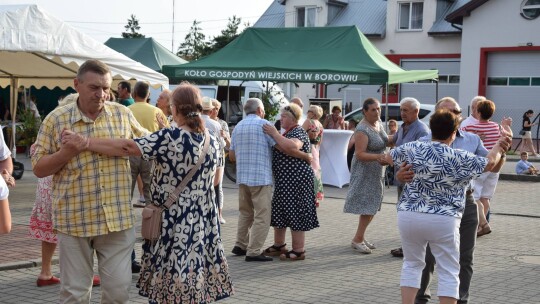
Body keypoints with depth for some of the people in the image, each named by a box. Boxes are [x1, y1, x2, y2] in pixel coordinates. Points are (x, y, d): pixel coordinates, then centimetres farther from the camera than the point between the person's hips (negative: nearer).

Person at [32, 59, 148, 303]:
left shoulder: (123, 114, 5)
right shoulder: (57, 119, -1)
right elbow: (38, 168, 1)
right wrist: (65, 153, -16)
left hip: (117, 218, 2)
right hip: (74, 219, -1)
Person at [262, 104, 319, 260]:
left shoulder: (298, 132, -13)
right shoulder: (288, 132, 18)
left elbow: (292, 147, -35)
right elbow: (281, 149, 32)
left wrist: (274, 134, -29)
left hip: (296, 181, -11)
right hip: (284, 181, 11)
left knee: (295, 213, -6)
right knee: (279, 212, 16)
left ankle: (299, 251, -1)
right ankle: (278, 245, 27)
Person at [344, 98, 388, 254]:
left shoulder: (378, 123, 5)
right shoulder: (362, 129, -21)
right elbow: (360, 154, -25)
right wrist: (380, 156, -33)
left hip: (377, 171, 9)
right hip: (365, 172, -9)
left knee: (373, 206, 11)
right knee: (368, 207, -7)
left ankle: (360, 236, 21)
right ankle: (357, 239, 2)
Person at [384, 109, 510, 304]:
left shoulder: (412, 149, 0)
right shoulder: (460, 159, -7)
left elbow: (388, 157, 19)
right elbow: (490, 163, 9)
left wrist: (385, 159, 42)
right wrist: (500, 145, 26)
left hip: (409, 215, 3)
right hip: (443, 220, -3)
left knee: (412, 264, 19)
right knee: (448, 273, 6)